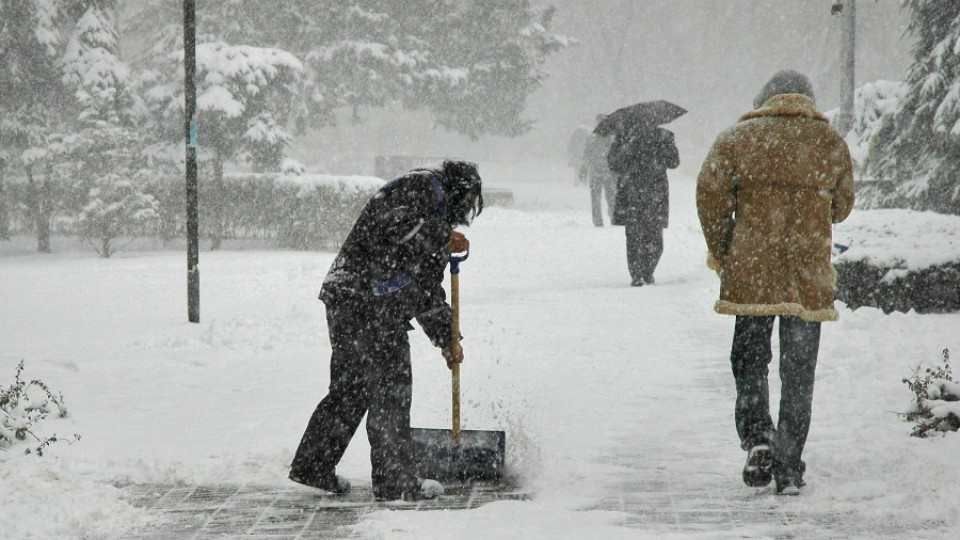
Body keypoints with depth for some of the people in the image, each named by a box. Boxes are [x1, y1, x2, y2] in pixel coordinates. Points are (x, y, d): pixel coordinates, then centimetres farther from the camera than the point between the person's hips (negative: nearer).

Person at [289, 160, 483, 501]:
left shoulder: (436, 217, 30)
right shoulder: (421, 186, 0)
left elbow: (427, 288, 32)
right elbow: (392, 221, -21)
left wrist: (446, 338, 29)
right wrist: (442, 237, -15)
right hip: (369, 303, -10)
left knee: (351, 386, 16)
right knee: (391, 388, -5)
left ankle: (312, 466, 21)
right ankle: (394, 482, 0)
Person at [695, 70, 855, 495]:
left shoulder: (738, 138, 4)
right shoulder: (831, 143, 8)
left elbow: (711, 193, -6)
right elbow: (841, 206, 16)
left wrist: (721, 253, 5)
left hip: (750, 271, -1)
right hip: (809, 276, 1)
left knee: (749, 361, 13)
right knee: (798, 372, 7)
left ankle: (756, 436, -9)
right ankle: (789, 469, 6)